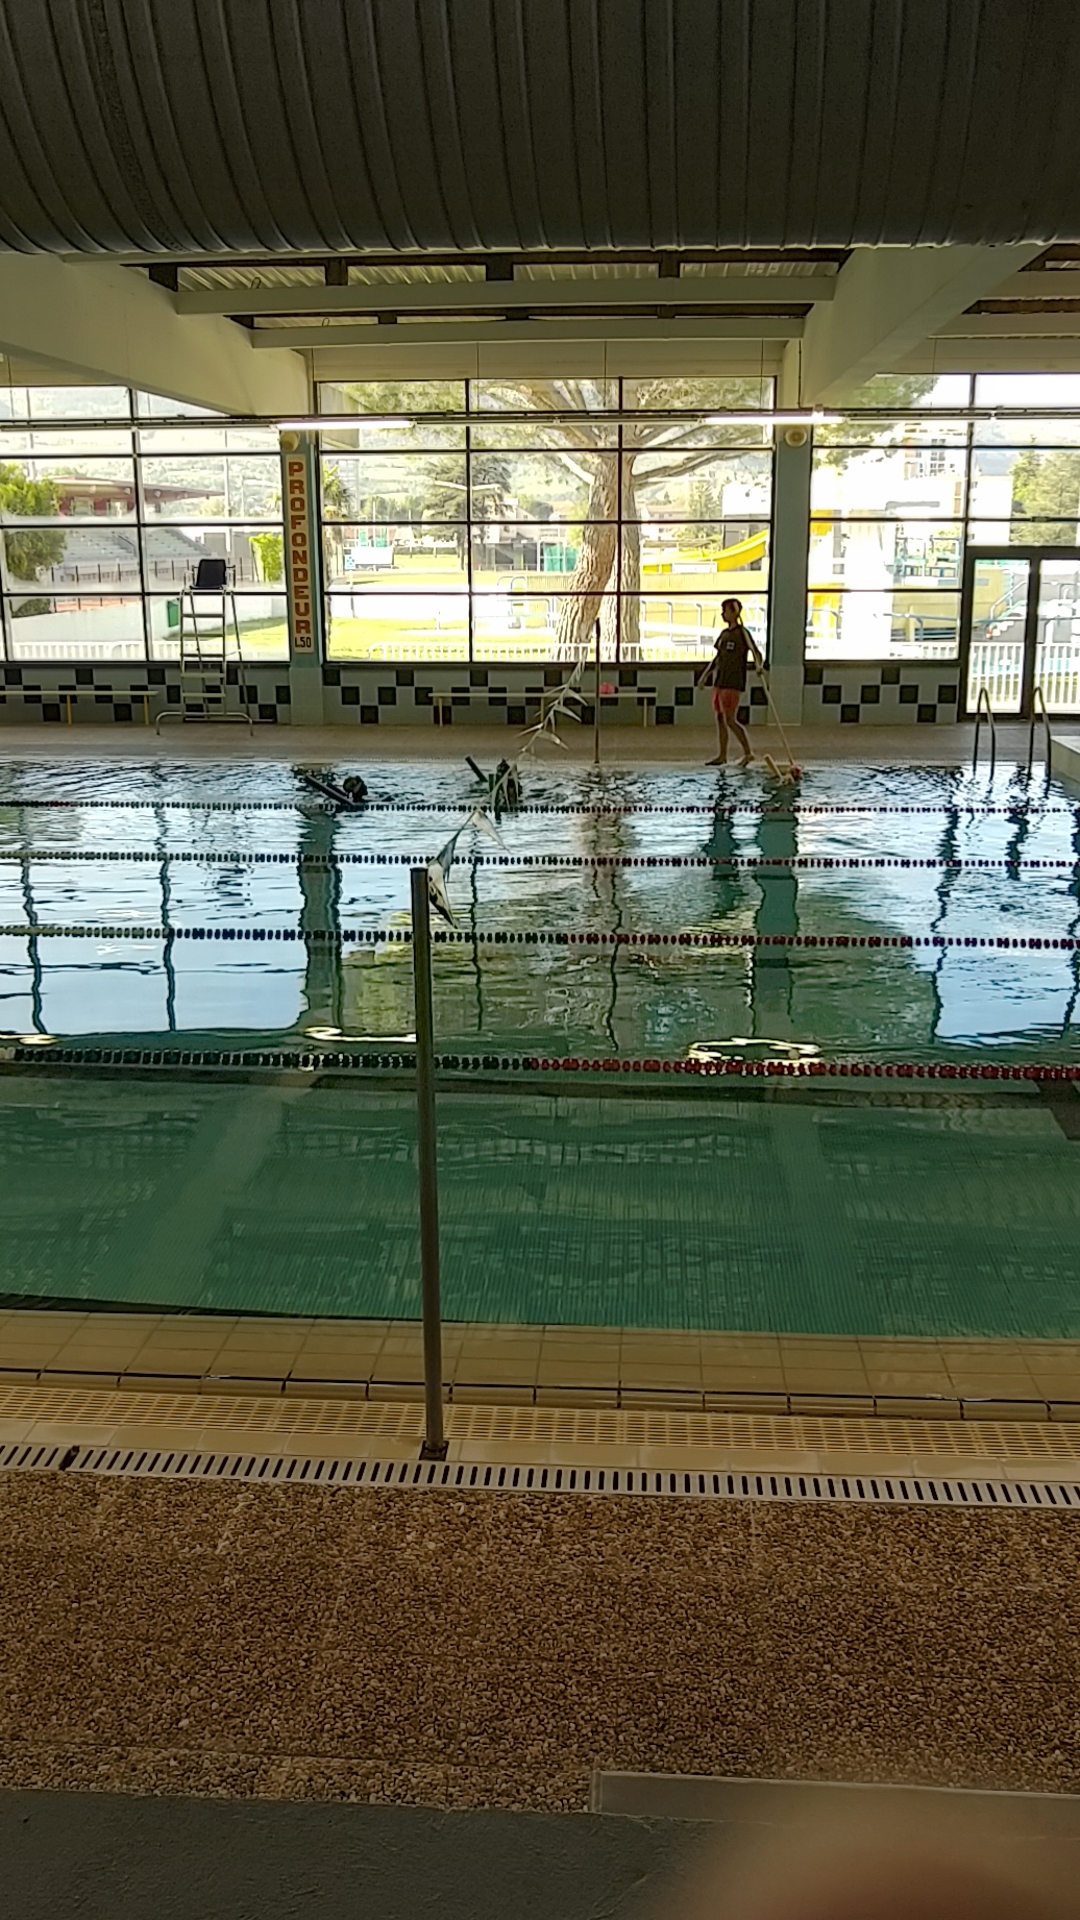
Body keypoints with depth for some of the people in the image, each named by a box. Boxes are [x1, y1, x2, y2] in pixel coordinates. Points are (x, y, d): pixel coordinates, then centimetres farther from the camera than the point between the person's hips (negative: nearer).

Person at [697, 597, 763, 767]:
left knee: (730, 720, -9)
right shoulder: (724, 634, 14)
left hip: (733, 683, -8)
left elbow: (755, 652, -13)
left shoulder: (742, 633, -8)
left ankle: (748, 752, 2)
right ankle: (722, 756, 12)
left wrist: (758, 666, -33)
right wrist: (705, 675, 25)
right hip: (719, 683, 8)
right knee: (720, 719, 8)